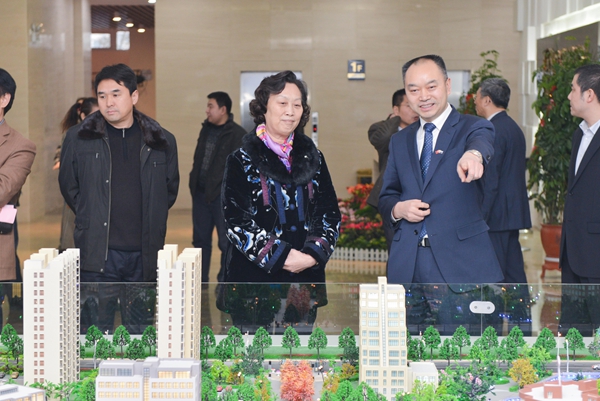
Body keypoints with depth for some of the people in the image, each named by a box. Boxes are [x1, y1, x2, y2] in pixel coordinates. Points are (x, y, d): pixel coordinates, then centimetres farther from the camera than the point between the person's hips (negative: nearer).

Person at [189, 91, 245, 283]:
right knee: (200, 239, 13)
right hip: (200, 193, 7)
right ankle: (200, 281, 22)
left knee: (226, 242, 0)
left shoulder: (238, 134, -9)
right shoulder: (206, 129, 13)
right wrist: (194, 183, 11)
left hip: (222, 195, -7)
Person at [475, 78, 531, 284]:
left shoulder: (494, 130, -14)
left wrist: (479, 219, -18)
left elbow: (490, 181, -19)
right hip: (514, 212, 10)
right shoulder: (514, 127, 16)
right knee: (513, 271, 12)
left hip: (497, 213, -10)